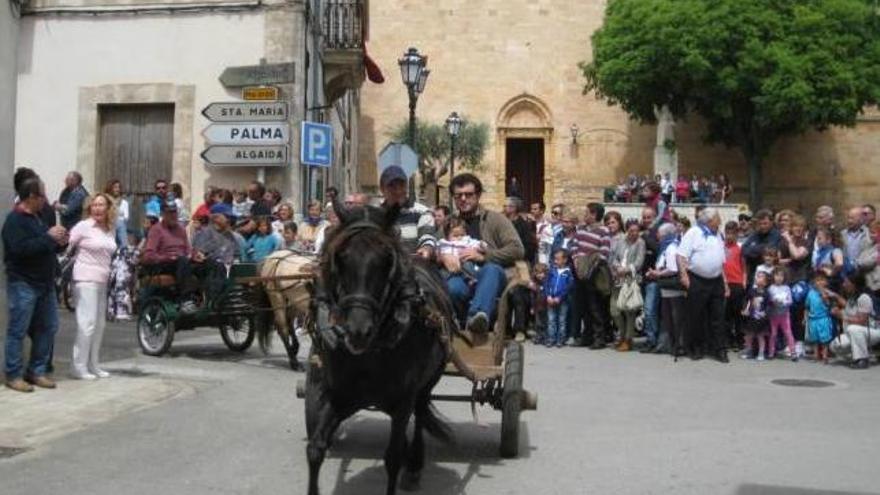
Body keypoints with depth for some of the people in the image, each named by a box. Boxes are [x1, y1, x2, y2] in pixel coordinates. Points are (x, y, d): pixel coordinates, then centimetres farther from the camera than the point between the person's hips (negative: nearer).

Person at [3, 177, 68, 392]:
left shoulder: (35, 218, 17)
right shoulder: (14, 220, -12)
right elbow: (21, 248, -25)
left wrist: (58, 242, 4)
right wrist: (49, 237, -20)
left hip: (44, 283, 9)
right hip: (22, 284, -9)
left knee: (48, 327, 10)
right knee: (18, 330, -2)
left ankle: (37, 371, 20)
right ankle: (14, 375, 5)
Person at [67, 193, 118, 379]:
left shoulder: (111, 229, 11)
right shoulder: (83, 226, -6)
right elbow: (66, 246, -6)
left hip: (103, 281, 7)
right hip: (86, 280, -7)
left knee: (100, 324, 11)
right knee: (87, 323, -10)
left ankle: (93, 365, 20)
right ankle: (78, 367, -4)